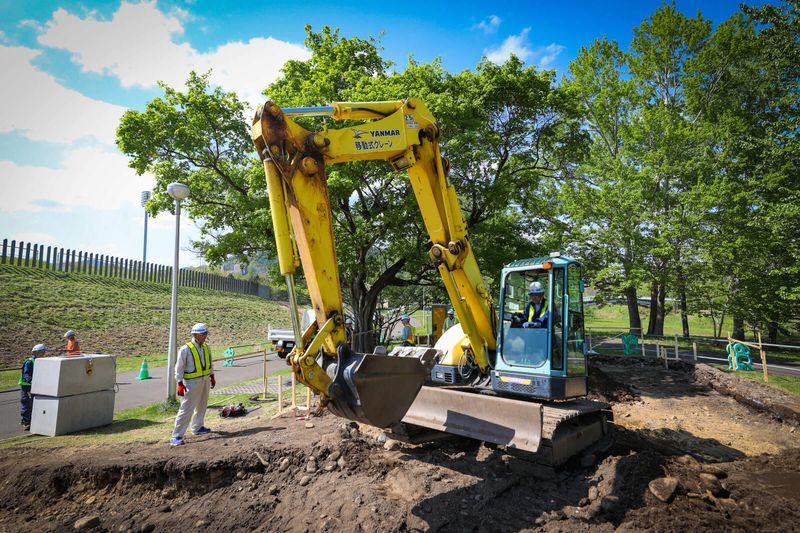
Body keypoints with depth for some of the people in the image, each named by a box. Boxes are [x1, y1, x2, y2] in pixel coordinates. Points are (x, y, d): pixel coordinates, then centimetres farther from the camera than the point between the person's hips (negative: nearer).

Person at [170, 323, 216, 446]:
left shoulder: (206, 347, 5)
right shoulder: (185, 349, -16)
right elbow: (179, 368, -13)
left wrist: (212, 376, 18)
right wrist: (180, 384, -17)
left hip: (205, 381, 7)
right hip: (192, 383, -7)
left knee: (202, 405, 19)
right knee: (186, 409, -8)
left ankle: (197, 427, 36)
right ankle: (176, 436, -1)